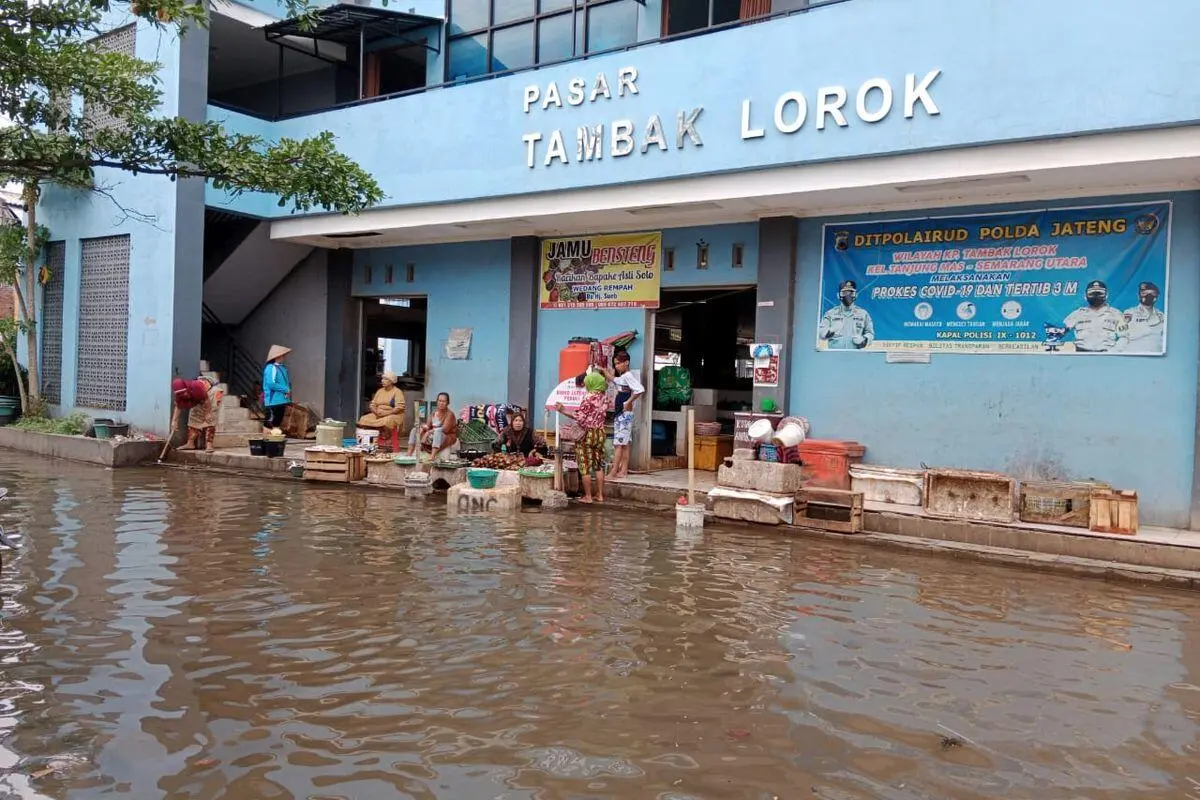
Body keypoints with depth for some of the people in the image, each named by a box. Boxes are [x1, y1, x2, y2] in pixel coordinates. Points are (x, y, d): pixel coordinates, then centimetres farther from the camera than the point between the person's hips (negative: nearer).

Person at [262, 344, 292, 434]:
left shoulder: (282, 368, 12)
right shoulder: (271, 368, -14)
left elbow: (287, 382, 17)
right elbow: (271, 384, -22)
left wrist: (288, 391, -4)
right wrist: (286, 389, -15)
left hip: (281, 400, 9)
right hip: (273, 401, -9)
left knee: (277, 423, 14)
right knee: (269, 423, -5)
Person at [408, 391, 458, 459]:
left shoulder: (449, 414, -13)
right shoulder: (434, 412, 7)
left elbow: (445, 429, -24)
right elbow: (428, 425, 4)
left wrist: (429, 431, -26)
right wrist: (424, 427, -20)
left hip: (448, 437, -7)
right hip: (434, 436, 8)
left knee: (438, 431, -39)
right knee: (415, 430, 1)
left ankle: (433, 457, -52)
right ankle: (409, 454, -13)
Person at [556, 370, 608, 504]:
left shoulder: (589, 398, -16)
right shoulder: (605, 397, 5)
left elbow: (578, 416, -18)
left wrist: (562, 410, -13)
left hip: (587, 434, -7)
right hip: (600, 432, 7)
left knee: (585, 466, 1)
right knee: (599, 465, 13)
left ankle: (588, 496, 4)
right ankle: (600, 495, 15)